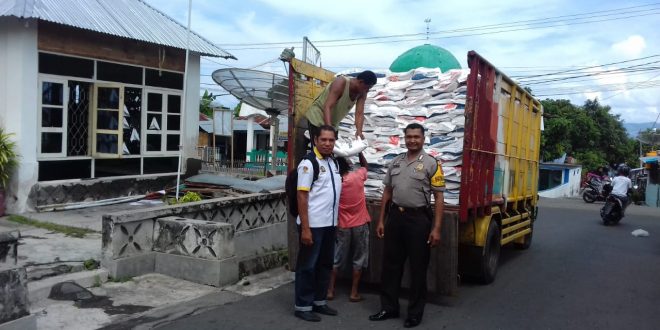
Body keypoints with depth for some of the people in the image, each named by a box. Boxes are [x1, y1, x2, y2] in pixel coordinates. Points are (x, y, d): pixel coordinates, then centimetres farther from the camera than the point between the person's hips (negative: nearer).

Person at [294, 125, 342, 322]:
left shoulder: (334, 162, 9)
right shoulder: (308, 163, -12)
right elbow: (302, 196, -16)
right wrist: (305, 228, -19)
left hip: (330, 224, 8)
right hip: (313, 225, -8)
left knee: (325, 264, 16)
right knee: (307, 266, 3)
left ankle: (319, 301, 29)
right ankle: (303, 306, 14)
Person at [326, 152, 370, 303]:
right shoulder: (358, 176, -11)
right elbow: (364, 165, 10)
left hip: (342, 226, 1)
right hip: (360, 224, -1)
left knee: (337, 259, 13)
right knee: (358, 259, 8)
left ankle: (330, 290, 15)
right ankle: (354, 293, 10)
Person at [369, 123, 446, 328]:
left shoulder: (431, 164, -5)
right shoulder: (395, 162, 10)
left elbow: (439, 197, -7)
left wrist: (436, 228, -13)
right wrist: (381, 220, 10)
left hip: (419, 218, -5)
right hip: (396, 216, 5)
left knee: (418, 268, 5)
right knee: (391, 264, 12)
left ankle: (415, 313, 19)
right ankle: (389, 308, 26)